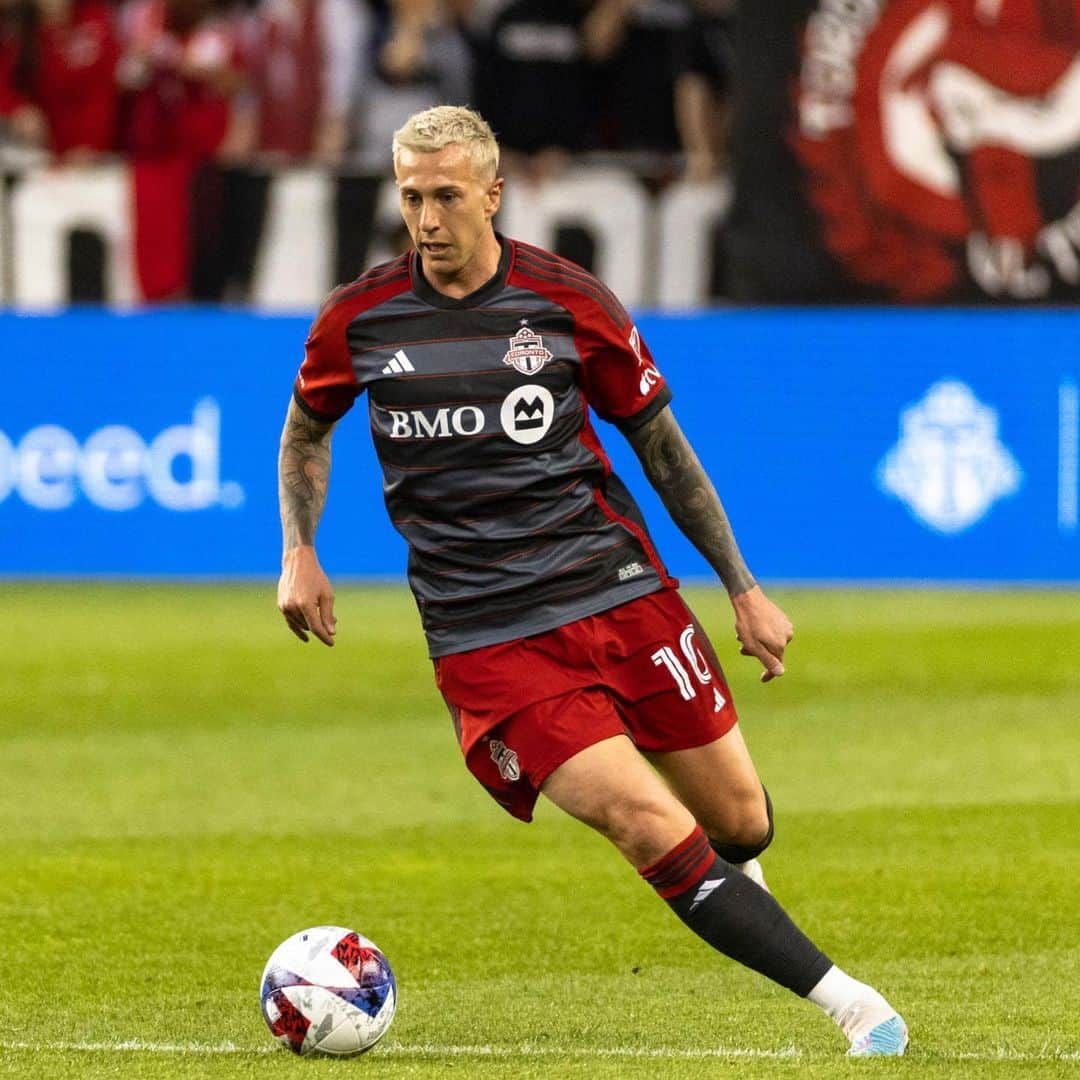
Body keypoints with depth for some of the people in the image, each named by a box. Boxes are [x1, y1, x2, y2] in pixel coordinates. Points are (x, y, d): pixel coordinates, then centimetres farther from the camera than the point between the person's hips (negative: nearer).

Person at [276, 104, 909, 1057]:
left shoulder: (569, 302, -2)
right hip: (485, 642, -1)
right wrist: (300, 553, 5)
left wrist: (744, 589, 10)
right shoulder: (358, 319, -1)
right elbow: (307, 428, 20)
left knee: (740, 825, 5)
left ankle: (725, 890, 44)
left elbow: (661, 445, 8)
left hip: (617, 588, 2)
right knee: (653, 830, -18)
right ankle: (844, 999, -12)